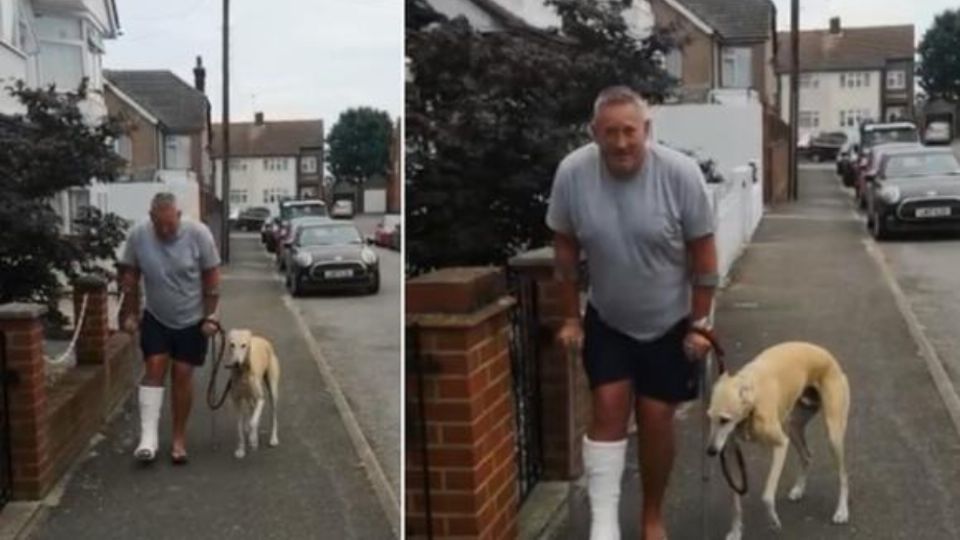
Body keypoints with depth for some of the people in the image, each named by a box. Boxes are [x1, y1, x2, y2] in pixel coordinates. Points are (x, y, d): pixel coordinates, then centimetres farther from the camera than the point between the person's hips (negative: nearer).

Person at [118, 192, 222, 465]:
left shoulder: (198, 233, -20)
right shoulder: (137, 235, -15)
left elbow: (212, 277, -12)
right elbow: (129, 276, -2)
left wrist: (210, 316, -12)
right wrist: (130, 314, -2)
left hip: (192, 320, -1)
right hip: (155, 318, 1)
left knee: (182, 375, 2)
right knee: (154, 369, -7)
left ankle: (179, 439, 12)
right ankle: (148, 437, -7)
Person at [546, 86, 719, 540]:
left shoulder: (680, 172, -22)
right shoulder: (572, 173, -18)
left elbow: (703, 253, -13)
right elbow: (566, 250, -4)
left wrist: (699, 324, -10)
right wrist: (571, 318, -1)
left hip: (669, 323, -1)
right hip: (606, 320, 1)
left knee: (656, 418, 4)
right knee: (608, 408, -4)